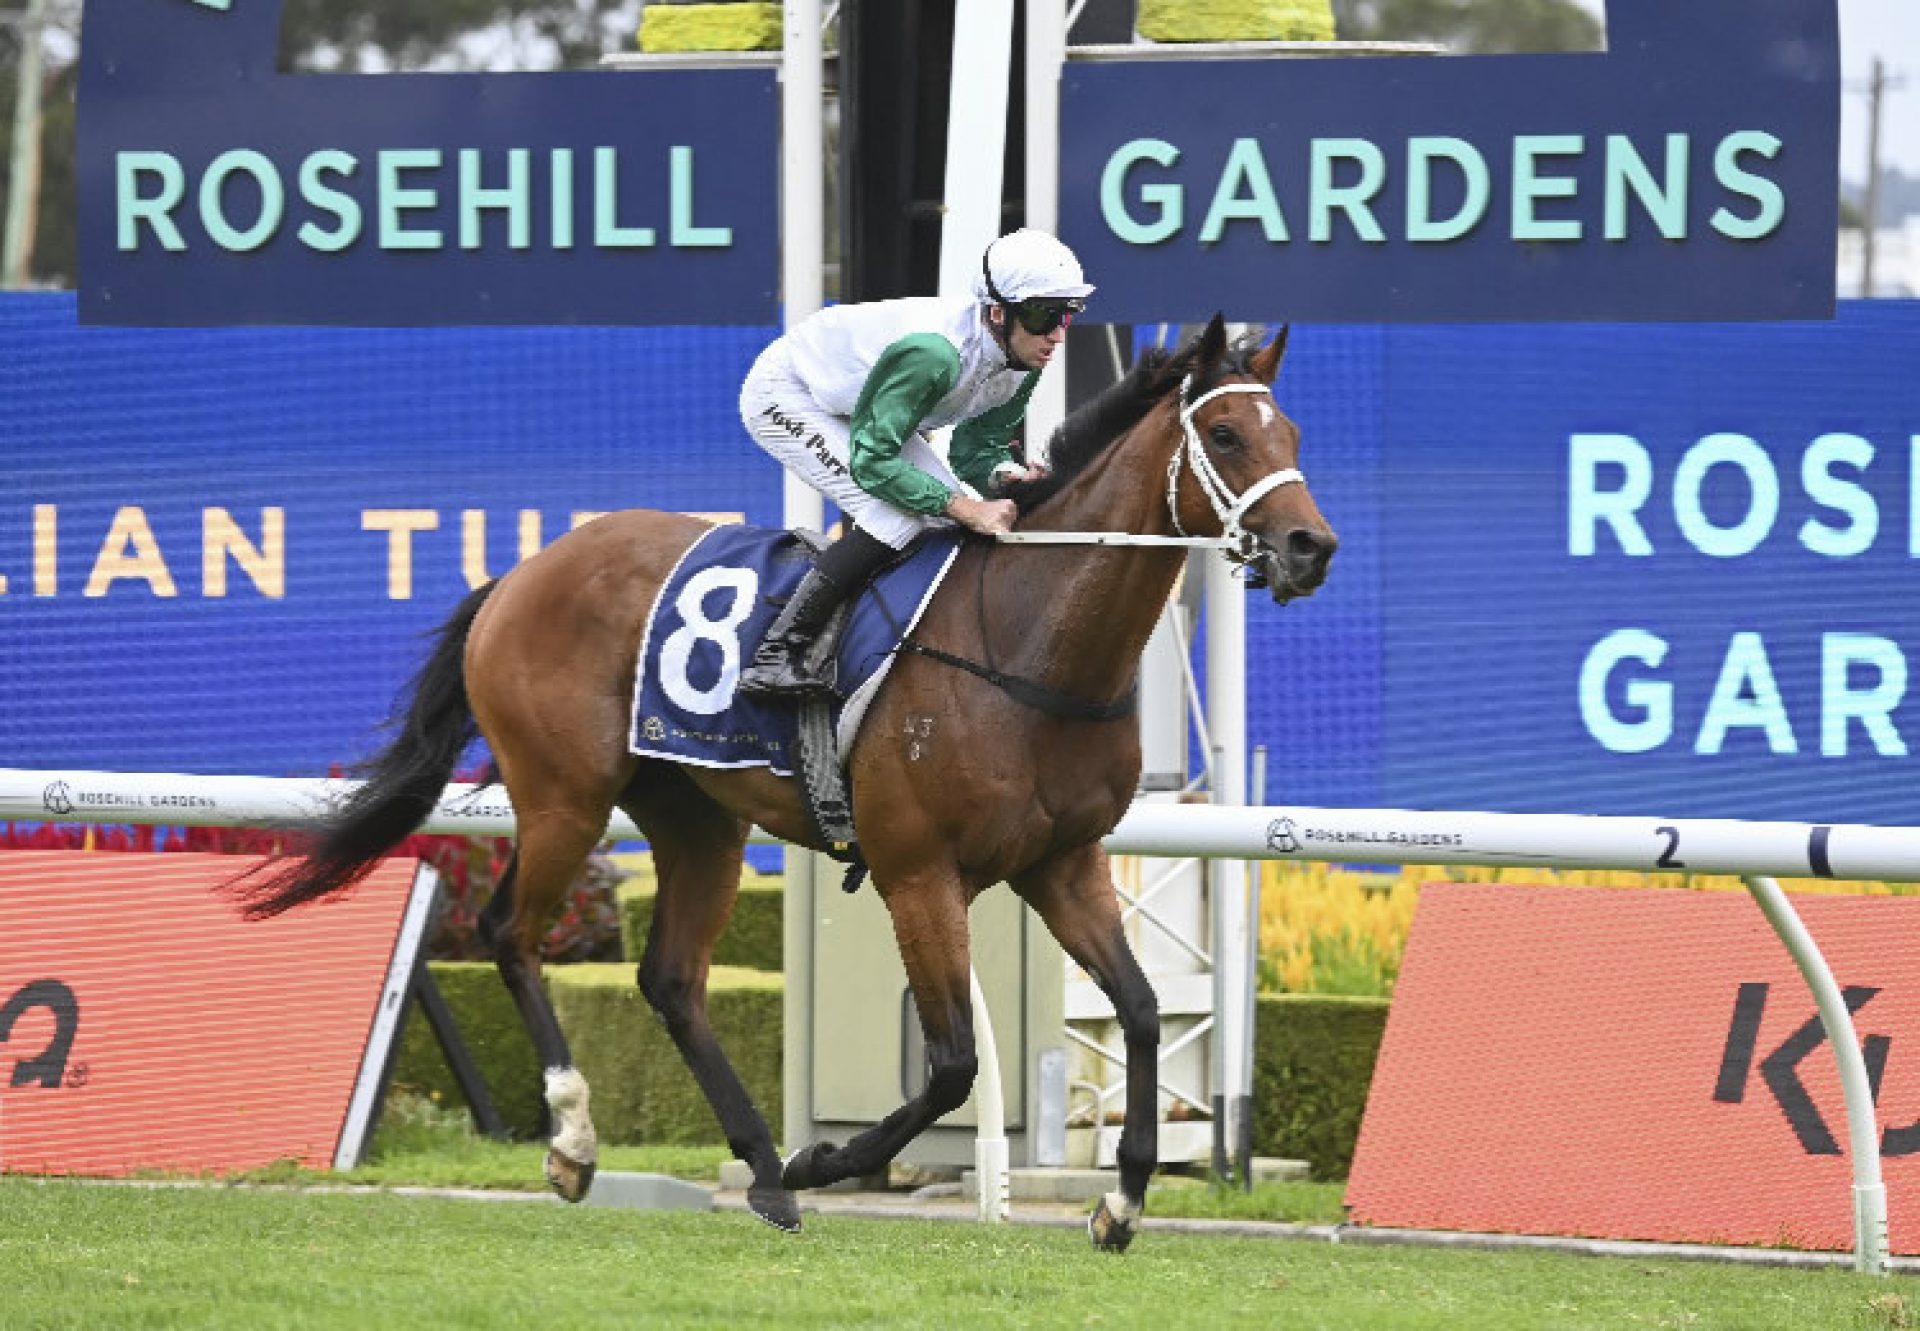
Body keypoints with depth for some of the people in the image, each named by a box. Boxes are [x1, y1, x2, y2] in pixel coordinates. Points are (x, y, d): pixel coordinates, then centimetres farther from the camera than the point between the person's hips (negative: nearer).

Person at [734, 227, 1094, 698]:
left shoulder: (1020, 366, -13)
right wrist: (968, 511, -38)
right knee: (894, 518, -26)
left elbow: (977, 448, -2)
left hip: (854, 410, 9)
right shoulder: (935, 351, -39)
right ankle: (775, 656, -24)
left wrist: (1005, 476, -26)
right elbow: (871, 462, -36)